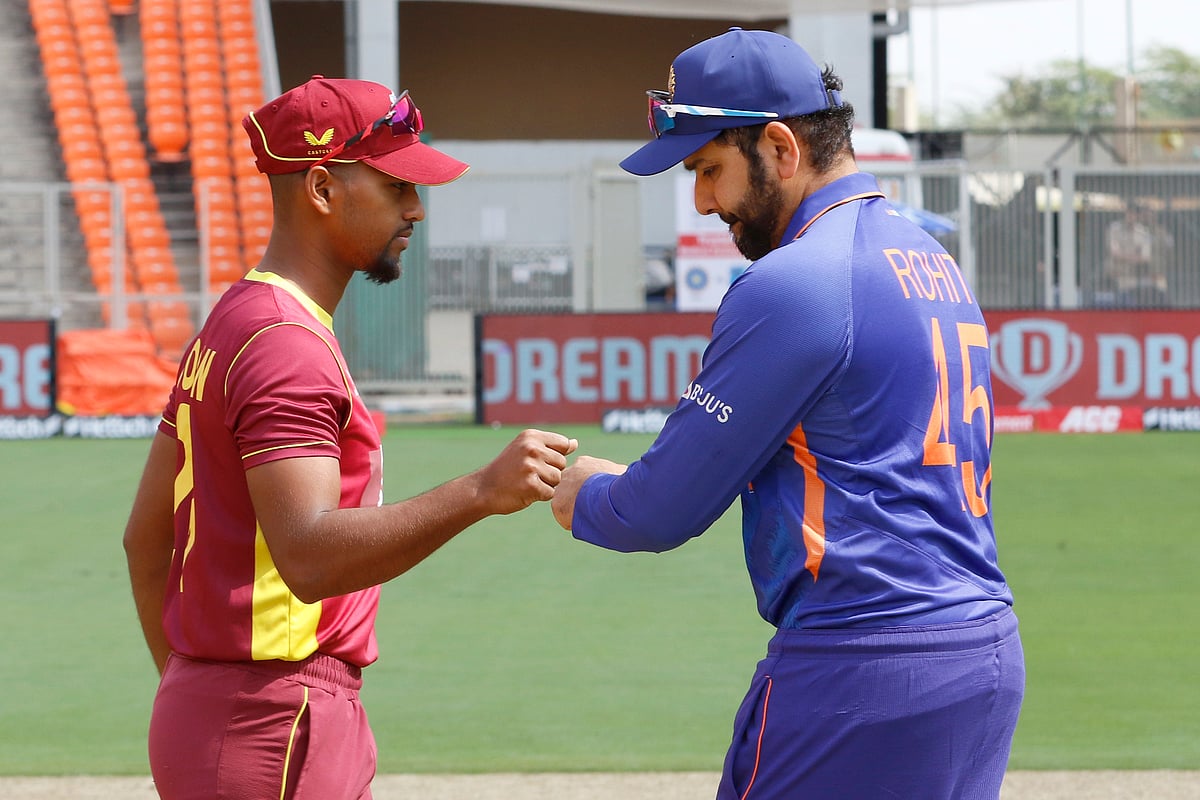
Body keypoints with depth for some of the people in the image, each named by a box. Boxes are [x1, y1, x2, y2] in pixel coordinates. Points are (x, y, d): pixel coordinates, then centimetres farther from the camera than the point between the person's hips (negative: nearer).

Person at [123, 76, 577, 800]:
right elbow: (309, 556, -30)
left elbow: (146, 538, 20)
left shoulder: (227, 330, 16)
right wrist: (480, 492, -38)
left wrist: (194, 700, 24)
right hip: (273, 732, -11)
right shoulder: (286, 344, -17)